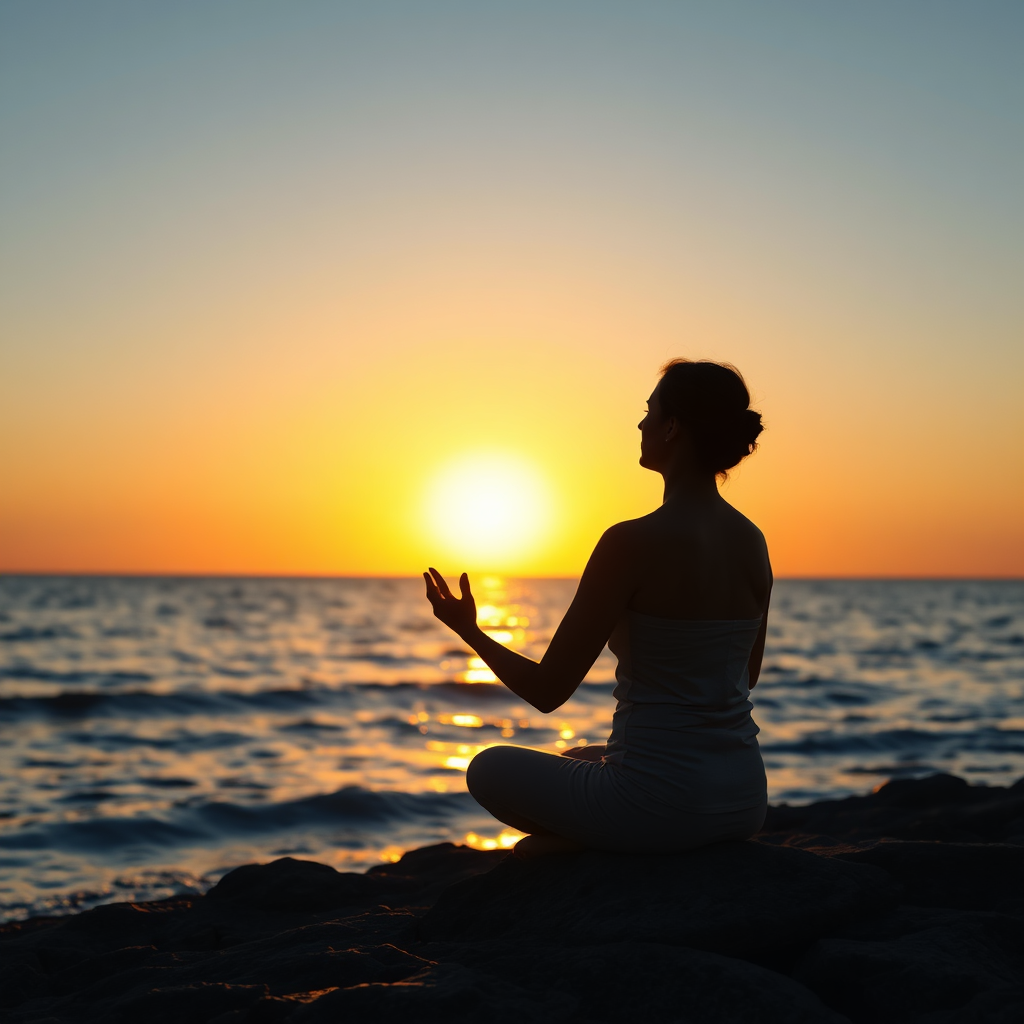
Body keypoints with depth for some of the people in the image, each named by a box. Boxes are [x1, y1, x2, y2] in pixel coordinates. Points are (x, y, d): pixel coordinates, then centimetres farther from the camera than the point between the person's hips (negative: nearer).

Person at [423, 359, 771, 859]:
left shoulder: (633, 544, -20)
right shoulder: (752, 542, 1)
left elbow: (547, 691, -14)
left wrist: (470, 631, 3)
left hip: (657, 805, -7)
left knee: (488, 767, 19)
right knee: (576, 758, 35)